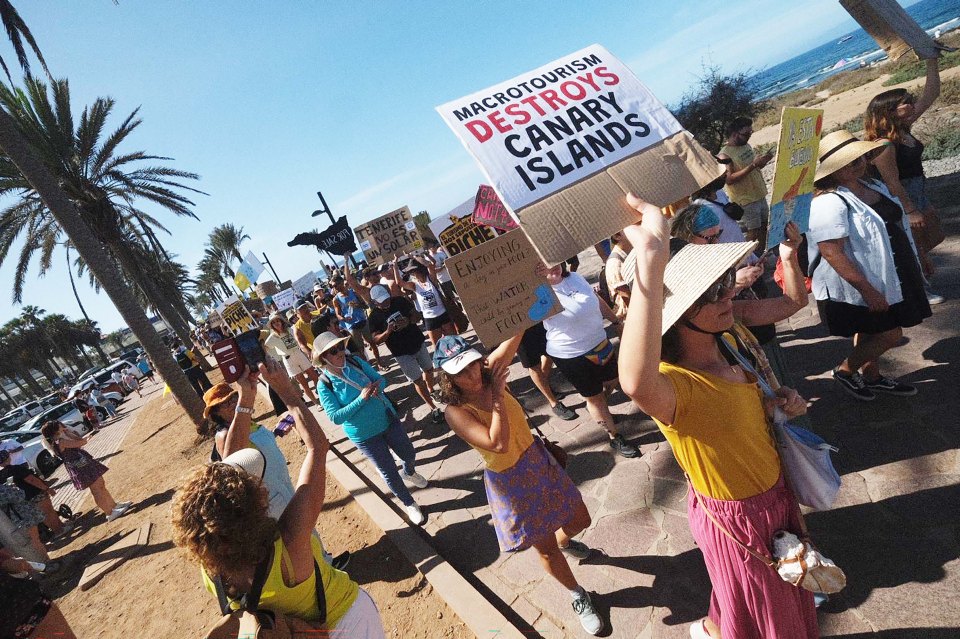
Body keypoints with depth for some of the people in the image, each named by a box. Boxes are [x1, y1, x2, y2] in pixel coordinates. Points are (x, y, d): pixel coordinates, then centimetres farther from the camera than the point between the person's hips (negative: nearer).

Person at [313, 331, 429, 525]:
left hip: (388, 420, 4)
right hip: (364, 435, -4)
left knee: (410, 455, 20)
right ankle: (409, 504, 36)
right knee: (389, 472, 8)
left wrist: (377, 386, -24)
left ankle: (409, 473, 57)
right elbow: (336, 417, -21)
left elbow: (381, 379, -1)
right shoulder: (325, 385, -18)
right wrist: (361, 399, -30)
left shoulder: (355, 362, -9)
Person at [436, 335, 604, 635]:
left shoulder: (490, 371, -13)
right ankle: (578, 596, 45)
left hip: (538, 459, 5)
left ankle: (563, 541, 58)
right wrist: (497, 397, -35)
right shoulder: (456, 412, -27)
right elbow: (499, 444, -36)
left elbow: (514, 336, -22)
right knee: (546, 548, 15)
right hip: (511, 482, -5)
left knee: (579, 520, 21)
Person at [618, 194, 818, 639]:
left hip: (775, 493, 8)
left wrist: (784, 402, -10)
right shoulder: (673, 384, -37)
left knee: (784, 587, 34)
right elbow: (636, 383, -65)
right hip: (736, 518, -8)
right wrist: (651, 259, -73)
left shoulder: (729, 346, -10)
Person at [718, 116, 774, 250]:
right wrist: (753, 165, -28)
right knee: (753, 232, -2)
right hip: (746, 201, -8)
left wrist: (764, 160, -3)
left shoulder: (747, 146, 7)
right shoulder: (724, 155, -18)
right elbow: (729, 179, -28)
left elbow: (756, 167, 19)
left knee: (764, 227, 16)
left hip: (760, 195, 8)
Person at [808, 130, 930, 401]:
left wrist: (913, 265, 23)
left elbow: (894, 224, 20)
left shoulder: (873, 186, 6)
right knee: (890, 335, -1)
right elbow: (832, 252, -31)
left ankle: (871, 376, 37)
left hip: (887, 276, 9)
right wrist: (867, 289, -29)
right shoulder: (829, 202, -25)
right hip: (858, 287, -9)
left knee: (871, 332, 20)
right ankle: (844, 371, 17)